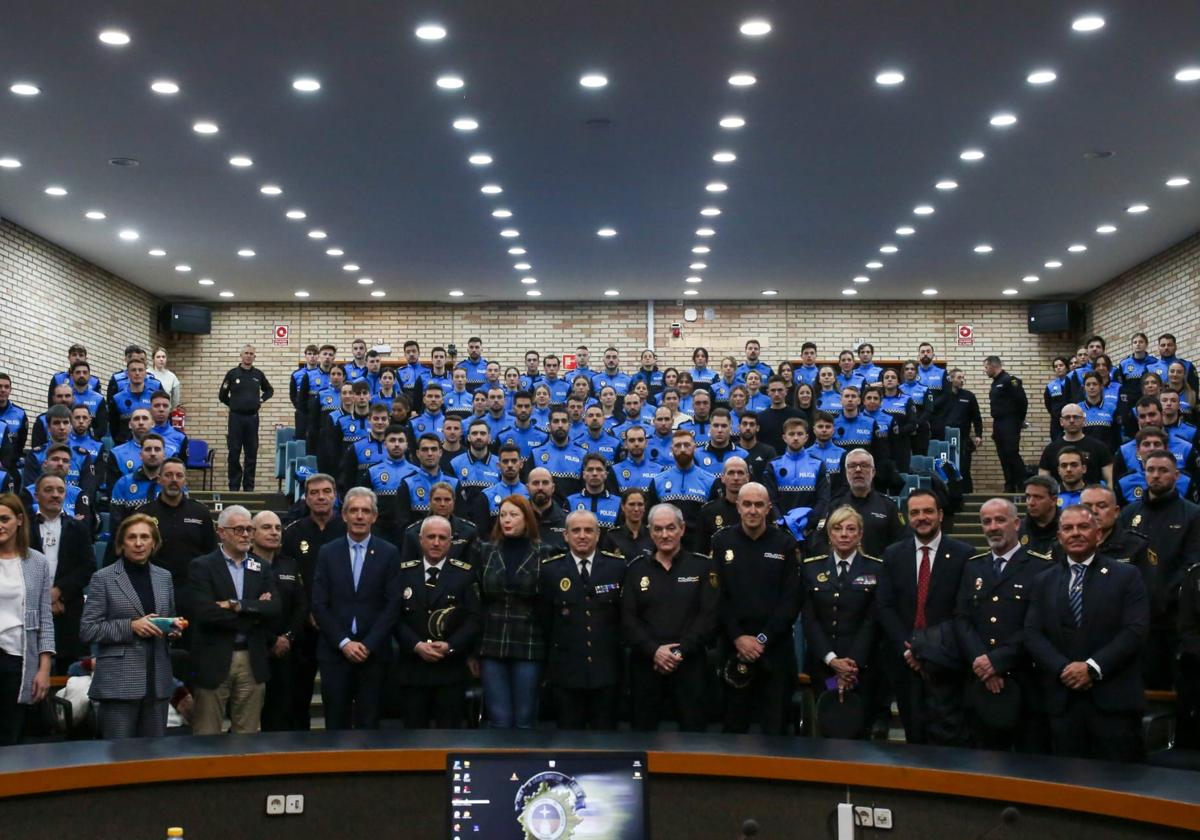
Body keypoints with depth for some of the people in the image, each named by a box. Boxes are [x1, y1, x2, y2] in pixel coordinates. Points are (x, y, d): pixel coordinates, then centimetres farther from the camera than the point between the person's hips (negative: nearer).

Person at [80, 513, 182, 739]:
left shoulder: (164, 577, 13)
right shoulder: (103, 578, -1)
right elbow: (87, 630, -5)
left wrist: (174, 626, 0)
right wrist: (131, 626, -15)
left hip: (157, 679, 4)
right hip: (119, 681, -4)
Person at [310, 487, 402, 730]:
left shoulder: (389, 553, 2)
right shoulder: (328, 552, 5)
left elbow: (392, 605, -2)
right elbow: (319, 605, 1)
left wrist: (368, 645, -10)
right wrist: (344, 643, -8)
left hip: (373, 653, -1)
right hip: (335, 652, 1)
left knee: (368, 723, 2)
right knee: (336, 723, 4)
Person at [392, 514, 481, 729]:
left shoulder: (465, 573, 1)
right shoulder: (403, 572, 6)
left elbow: (474, 618, -3)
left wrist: (450, 645, -15)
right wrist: (416, 645, -12)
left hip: (451, 670, -1)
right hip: (412, 667, 1)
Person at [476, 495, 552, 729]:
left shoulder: (543, 554, 0)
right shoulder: (486, 551, 7)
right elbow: (477, 599, 7)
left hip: (529, 647, -2)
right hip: (492, 646, 2)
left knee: (525, 721, 2)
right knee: (499, 720, 2)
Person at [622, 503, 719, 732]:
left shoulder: (702, 566, 3)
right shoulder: (636, 569, 8)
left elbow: (709, 616, -5)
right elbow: (627, 619, 1)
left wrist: (679, 652, -13)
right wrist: (653, 650, -12)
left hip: (689, 664, -2)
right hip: (645, 664, 2)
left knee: (693, 729, 1)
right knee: (642, 729, 7)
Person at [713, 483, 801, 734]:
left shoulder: (785, 544, 2)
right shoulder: (722, 541, 4)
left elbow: (791, 600, -2)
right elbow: (717, 596, 1)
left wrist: (763, 638, -9)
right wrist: (738, 637, -8)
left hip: (775, 645, -1)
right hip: (734, 645, 1)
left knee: (775, 723, 1)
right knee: (734, 724, 7)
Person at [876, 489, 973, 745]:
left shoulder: (963, 554, -1)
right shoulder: (893, 554, 8)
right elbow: (884, 606, 3)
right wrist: (906, 648, -8)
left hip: (945, 661, -3)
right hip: (905, 659, 3)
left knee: (946, 738, -6)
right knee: (914, 737, 10)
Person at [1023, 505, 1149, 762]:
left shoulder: (1126, 576, 4)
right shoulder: (1044, 582, 13)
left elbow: (1136, 630, -6)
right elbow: (1032, 634, 5)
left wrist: (1093, 667, -14)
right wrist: (1062, 669, -11)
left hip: (1114, 700, -2)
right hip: (1063, 701, 3)